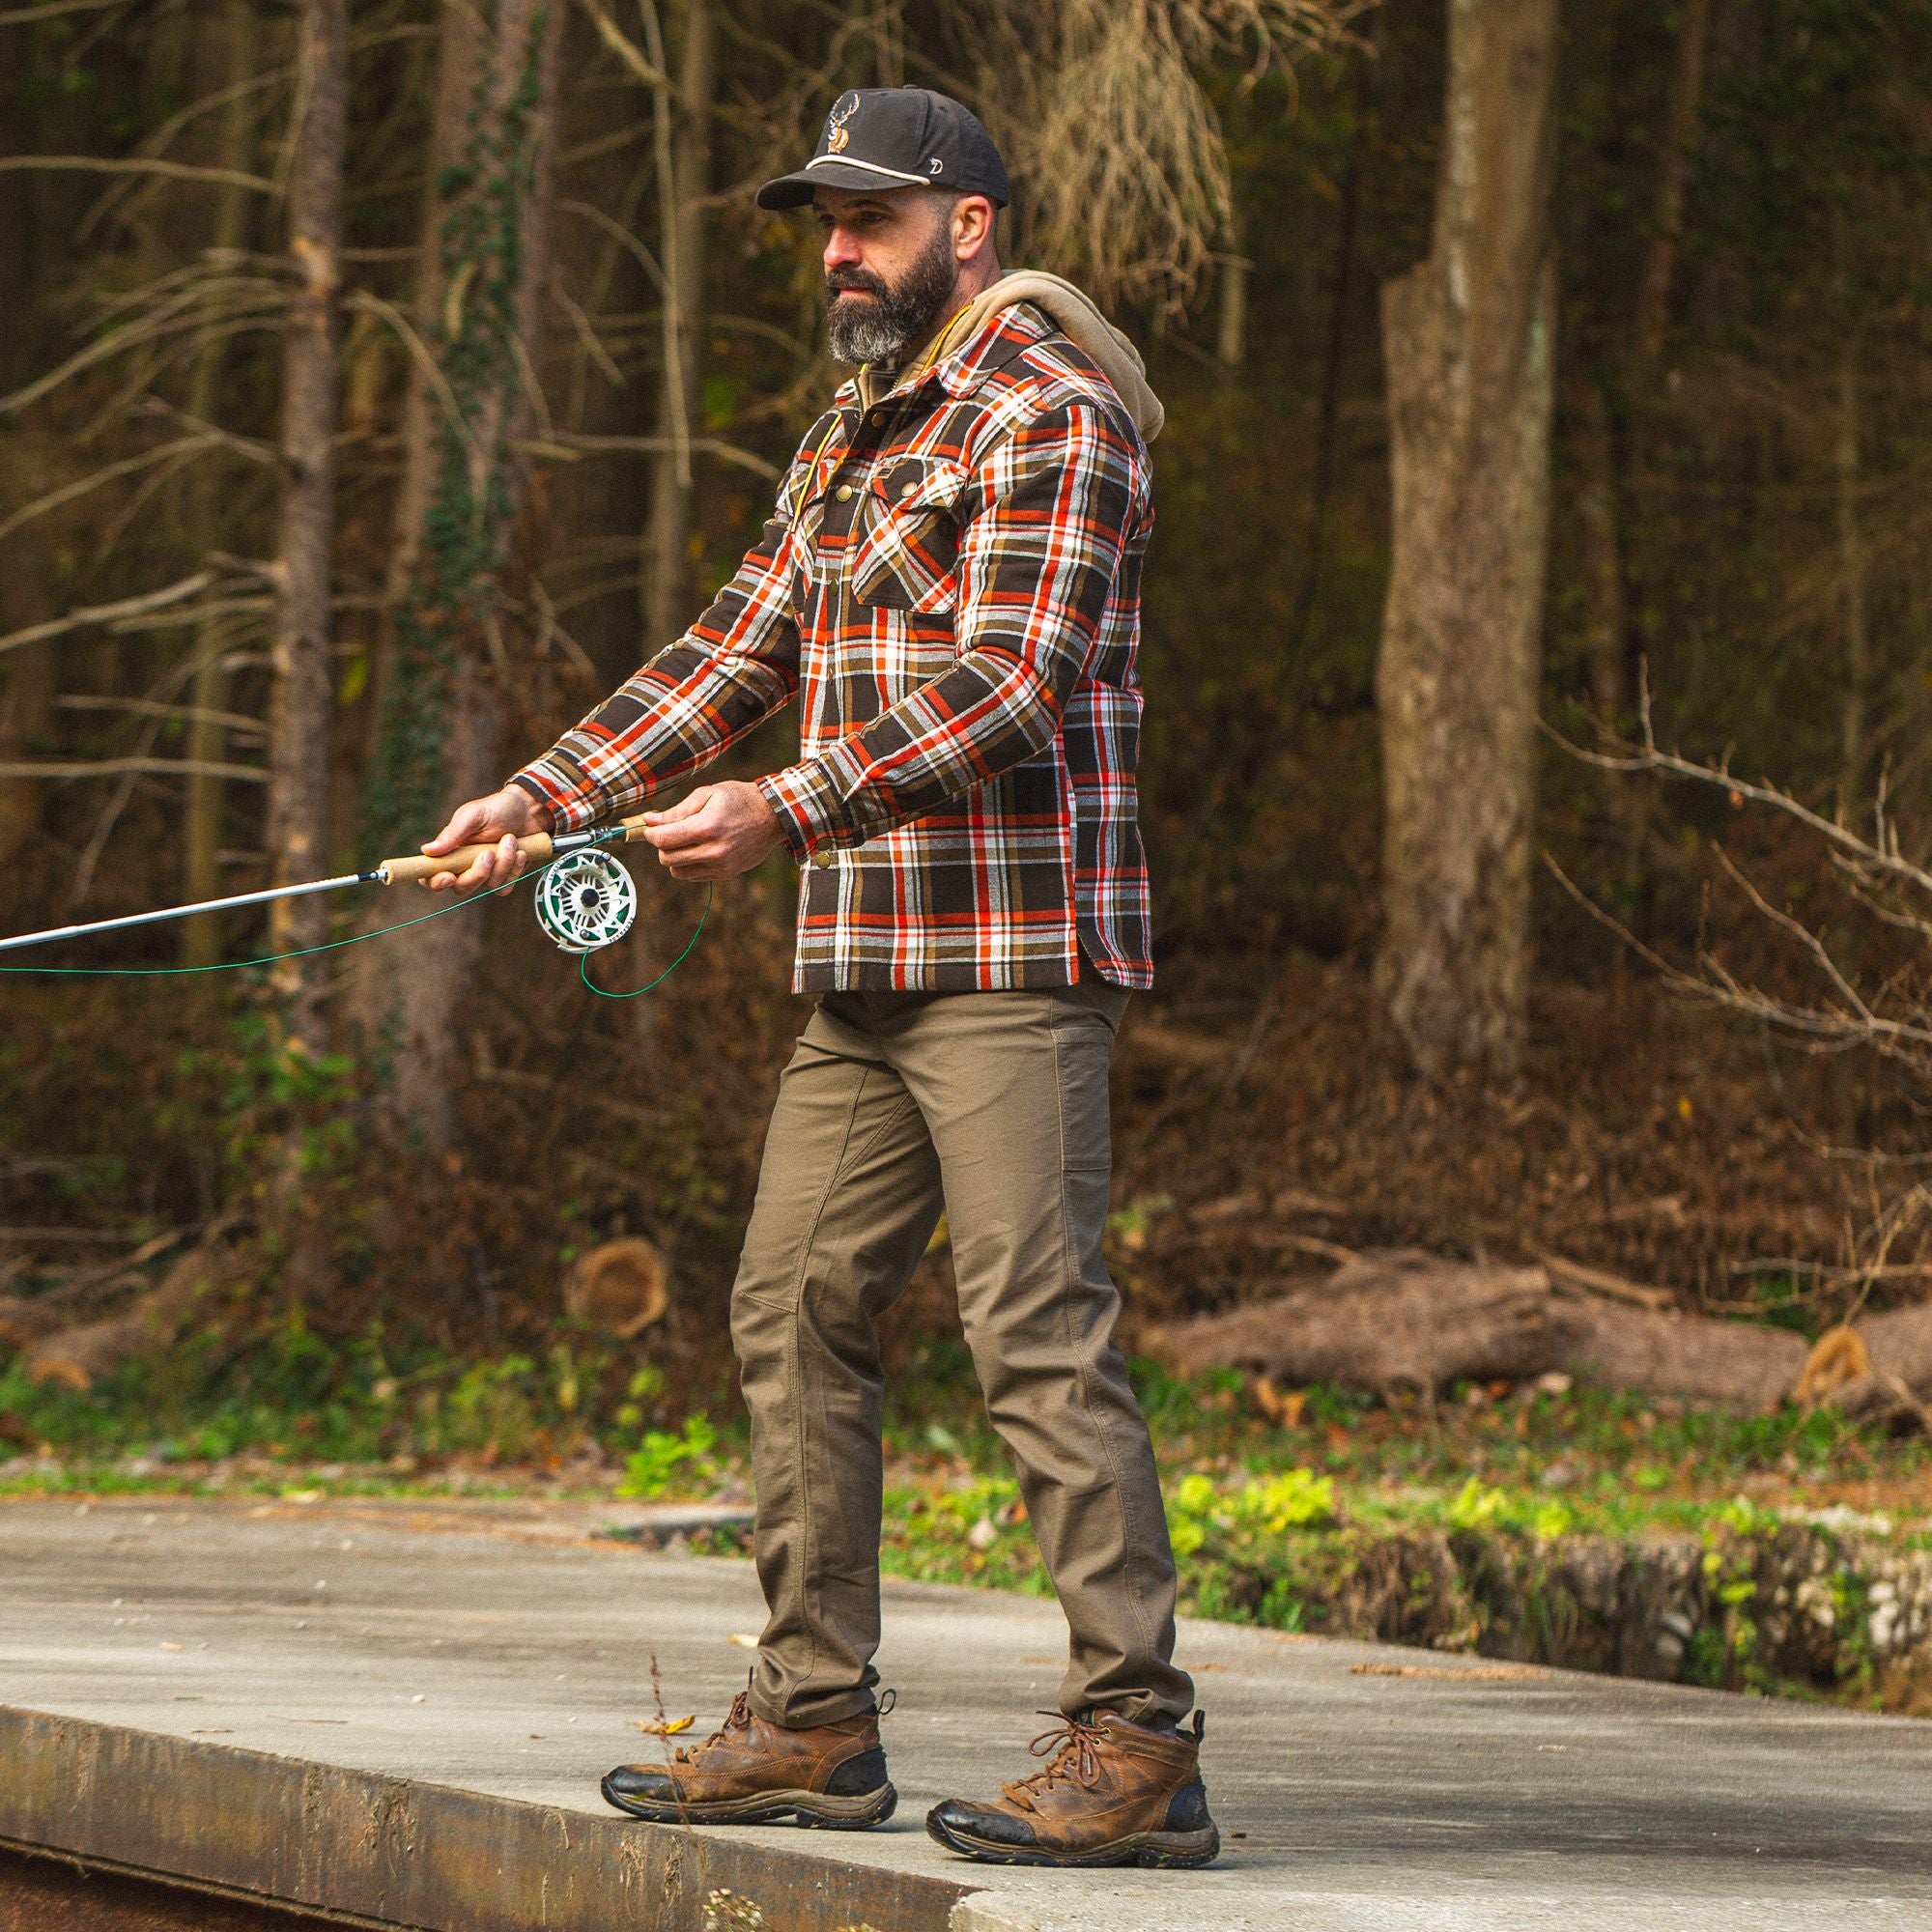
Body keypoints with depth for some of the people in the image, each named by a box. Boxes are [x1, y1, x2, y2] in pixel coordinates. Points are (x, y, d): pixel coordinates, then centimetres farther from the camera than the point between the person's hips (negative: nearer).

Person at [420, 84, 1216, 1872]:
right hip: (869, 968, 9)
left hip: (1012, 954, -9)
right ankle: (816, 1718, 16)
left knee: (1040, 1330, -12)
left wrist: (785, 813, -23)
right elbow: (740, 651, 21)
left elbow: (1008, 693, -18)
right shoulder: (854, 438, 21)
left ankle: (1139, 1749, -12)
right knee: (798, 1315, 9)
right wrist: (540, 797, 12)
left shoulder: (1053, 415, -8)